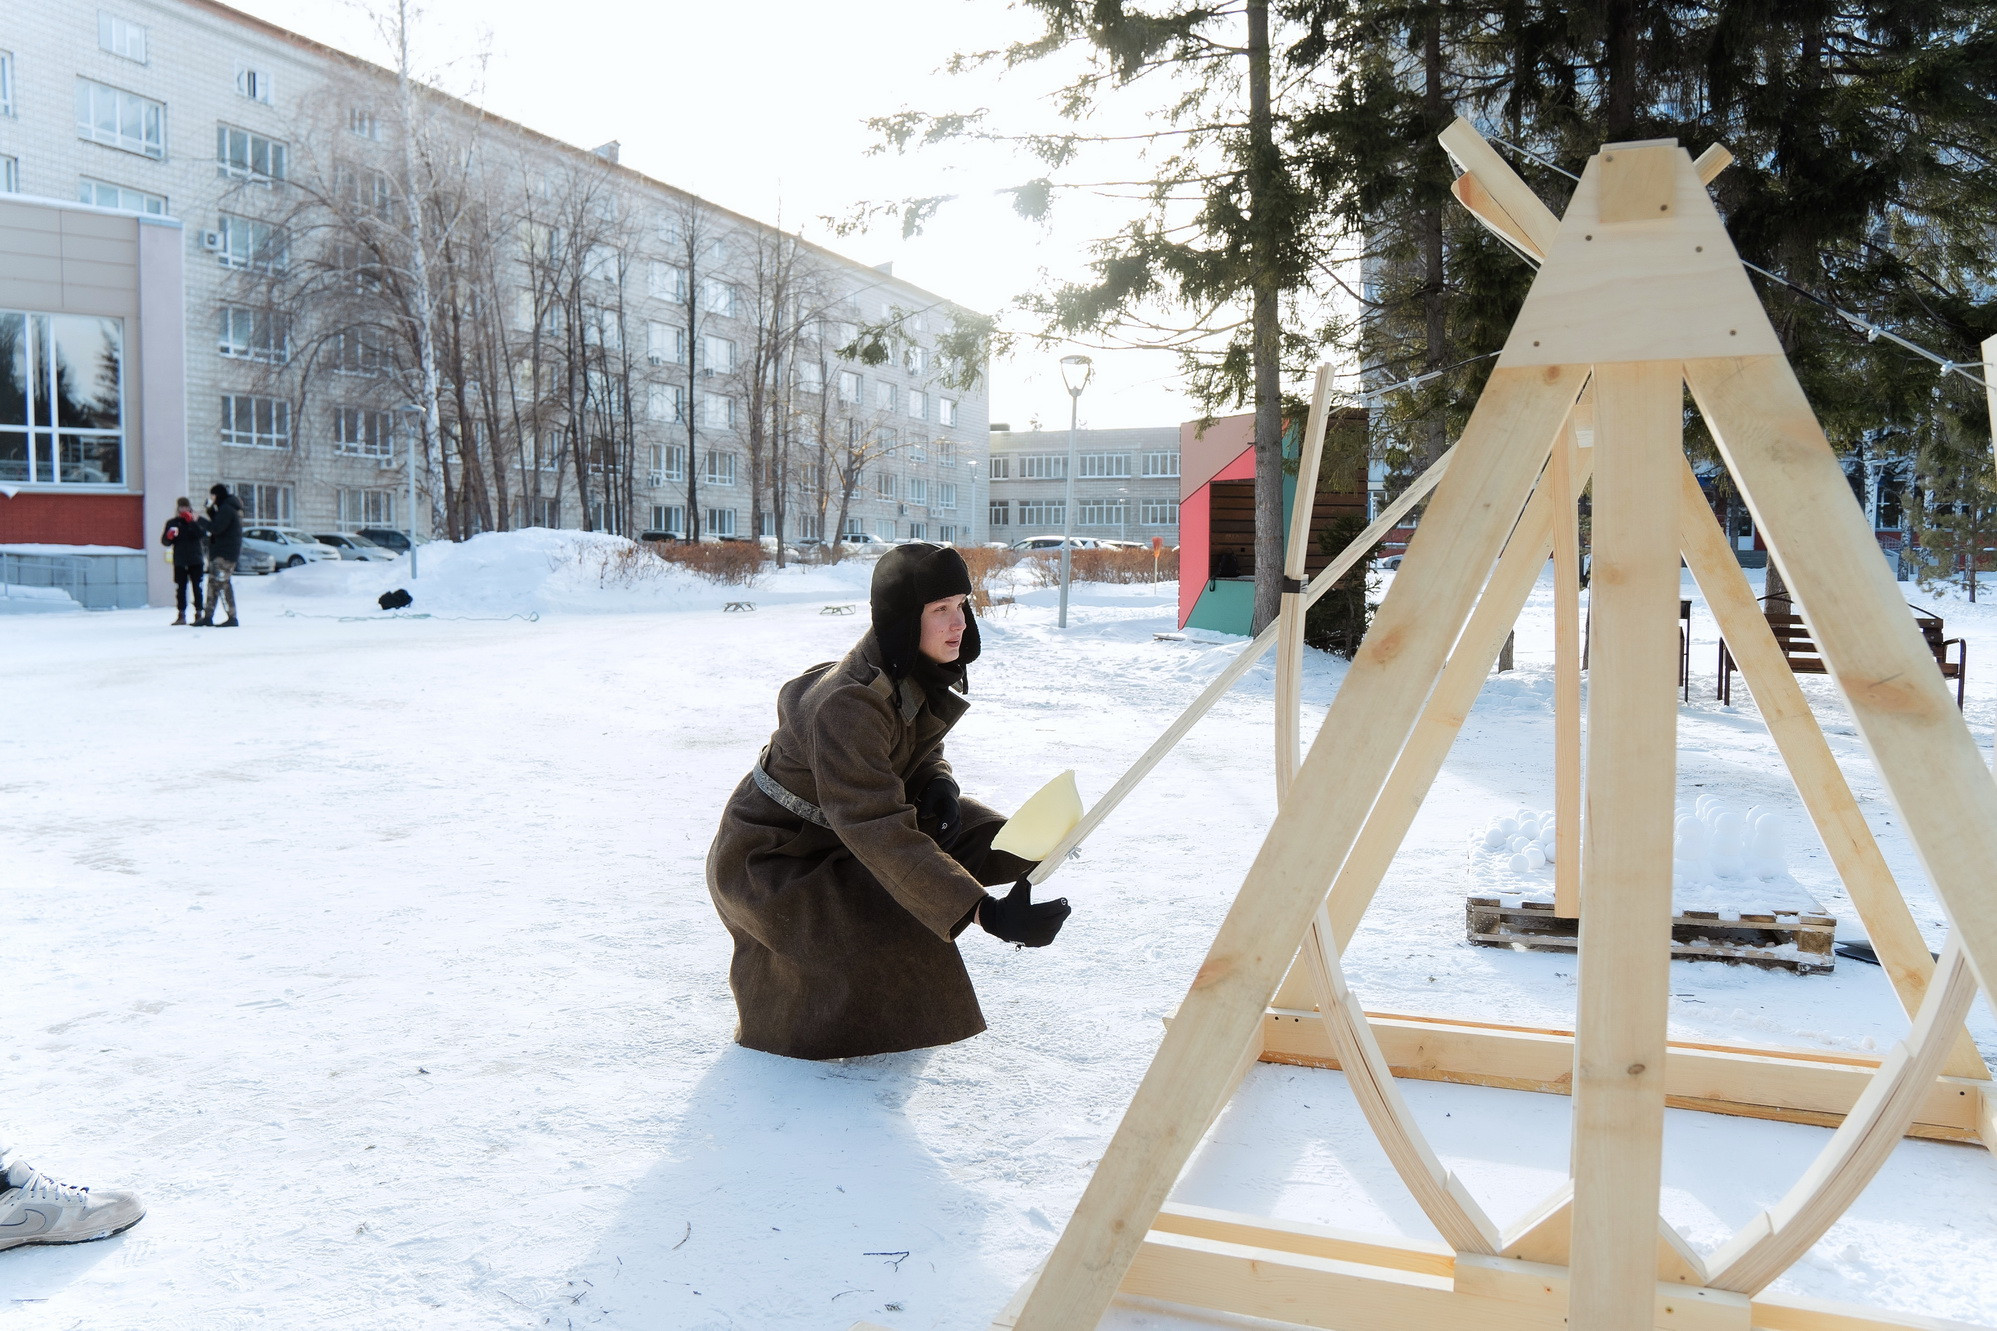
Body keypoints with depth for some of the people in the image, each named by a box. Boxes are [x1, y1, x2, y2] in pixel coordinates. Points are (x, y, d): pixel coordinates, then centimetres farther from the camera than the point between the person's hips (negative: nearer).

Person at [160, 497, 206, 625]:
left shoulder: (197, 521, 6)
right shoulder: (172, 522, 10)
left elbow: (202, 535, -12)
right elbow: (165, 541, 7)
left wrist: (192, 522, -19)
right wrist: (169, 535, -14)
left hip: (195, 560, -1)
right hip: (179, 561, 1)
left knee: (197, 587, 0)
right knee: (181, 588, 1)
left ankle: (198, 613, 4)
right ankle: (181, 615, 4)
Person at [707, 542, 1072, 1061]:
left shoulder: (922, 677, -7)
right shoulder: (847, 705, -35)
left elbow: (921, 753, 10)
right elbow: (879, 832, -41)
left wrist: (939, 785, -16)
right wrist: (985, 913, -47)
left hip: (836, 838, 8)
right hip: (768, 862, -8)